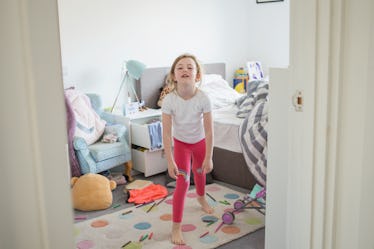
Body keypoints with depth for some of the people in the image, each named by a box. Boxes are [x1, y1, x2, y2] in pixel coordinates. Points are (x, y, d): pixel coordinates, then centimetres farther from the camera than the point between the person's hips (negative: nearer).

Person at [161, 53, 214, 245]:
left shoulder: (203, 98, -30)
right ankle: (176, 227, 1)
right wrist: (170, 161, -26)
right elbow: (167, 133, -25)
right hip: (181, 143, -2)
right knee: (182, 182, -10)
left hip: (200, 141, 2)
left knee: (199, 171, 26)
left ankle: (201, 197, 59)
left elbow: (209, 131, -23)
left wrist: (208, 158, -20)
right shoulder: (169, 100, -30)